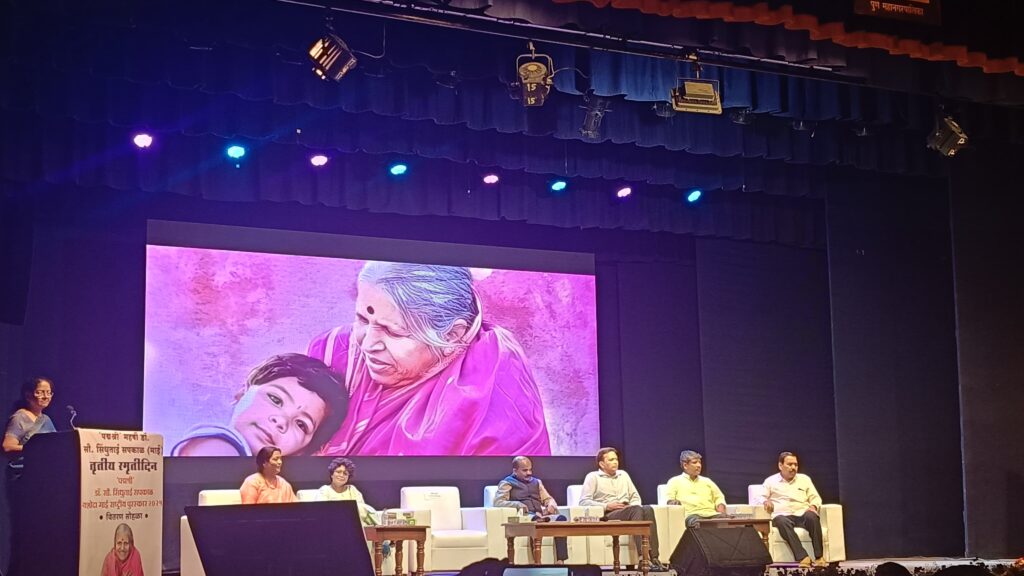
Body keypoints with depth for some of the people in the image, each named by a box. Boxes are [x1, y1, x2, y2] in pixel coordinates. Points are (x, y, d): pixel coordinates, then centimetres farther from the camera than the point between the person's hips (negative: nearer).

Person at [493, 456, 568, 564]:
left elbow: (548, 499, 28)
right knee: (535, 519, -41)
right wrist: (518, 504, -17)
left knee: (561, 518, -27)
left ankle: (560, 560, -35)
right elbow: (498, 502, -2)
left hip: (540, 515, 5)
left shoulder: (536, 482, 30)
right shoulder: (507, 483, 12)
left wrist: (551, 505, 2)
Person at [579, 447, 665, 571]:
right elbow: (583, 501, -2)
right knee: (636, 510, -36)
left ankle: (654, 557, -41)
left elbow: (635, 496, 27)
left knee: (648, 509, -31)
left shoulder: (623, 474, 27)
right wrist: (606, 506, -13)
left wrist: (634, 505, 2)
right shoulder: (593, 477, 9)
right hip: (608, 515, -5)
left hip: (629, 512, 5)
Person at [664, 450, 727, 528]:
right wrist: (672, 503, -20)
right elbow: (667, 500, 6)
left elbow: (719, 498, 28)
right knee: (694, 521, -42)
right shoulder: (675, 481, 18)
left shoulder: (707, 481, 32)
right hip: (690, 515, -4)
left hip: (712, 515, 4)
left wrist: (721, 514, 5)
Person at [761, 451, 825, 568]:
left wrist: (813, 506, -4)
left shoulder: (804, 479, 24)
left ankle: (819, 557, -38)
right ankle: (803, 558, -50)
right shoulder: (770, 481, 19)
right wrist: (766, 502, -13)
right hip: (782, 515, -2)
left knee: (812, 516, -35)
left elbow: (815, 497, 20)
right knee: (782, 521, -39)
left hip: (802, 514, 2)